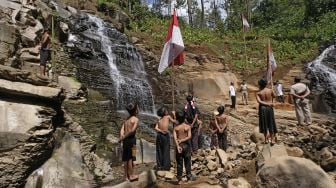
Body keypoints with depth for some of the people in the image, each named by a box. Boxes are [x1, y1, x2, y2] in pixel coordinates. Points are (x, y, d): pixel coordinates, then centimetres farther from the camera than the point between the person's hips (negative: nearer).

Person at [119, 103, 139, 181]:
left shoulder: (127, 119, 14)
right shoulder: (135, 119, -8)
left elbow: (122, 129, 3)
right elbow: (133, 130, -19)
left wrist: (122, 137, -11)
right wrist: (123, 137, -13)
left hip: (125, 140, 7)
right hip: (131, 139, -7)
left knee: (126, 158, 10)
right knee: (130, 158, 0)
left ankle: (126, 176, 20)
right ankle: (131, 175, 9)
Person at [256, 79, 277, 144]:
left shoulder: (258, 93, -5)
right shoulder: (270, 90, -3)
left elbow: (259, 101, -19)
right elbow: (273, 96, 17)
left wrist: (267, 104, -18)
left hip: (262, 108, 0)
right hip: (270, 108, 0)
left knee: (264, 124, 10)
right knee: (271, 124, 9)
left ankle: (266, 139, 13)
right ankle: (272, 139, 10)